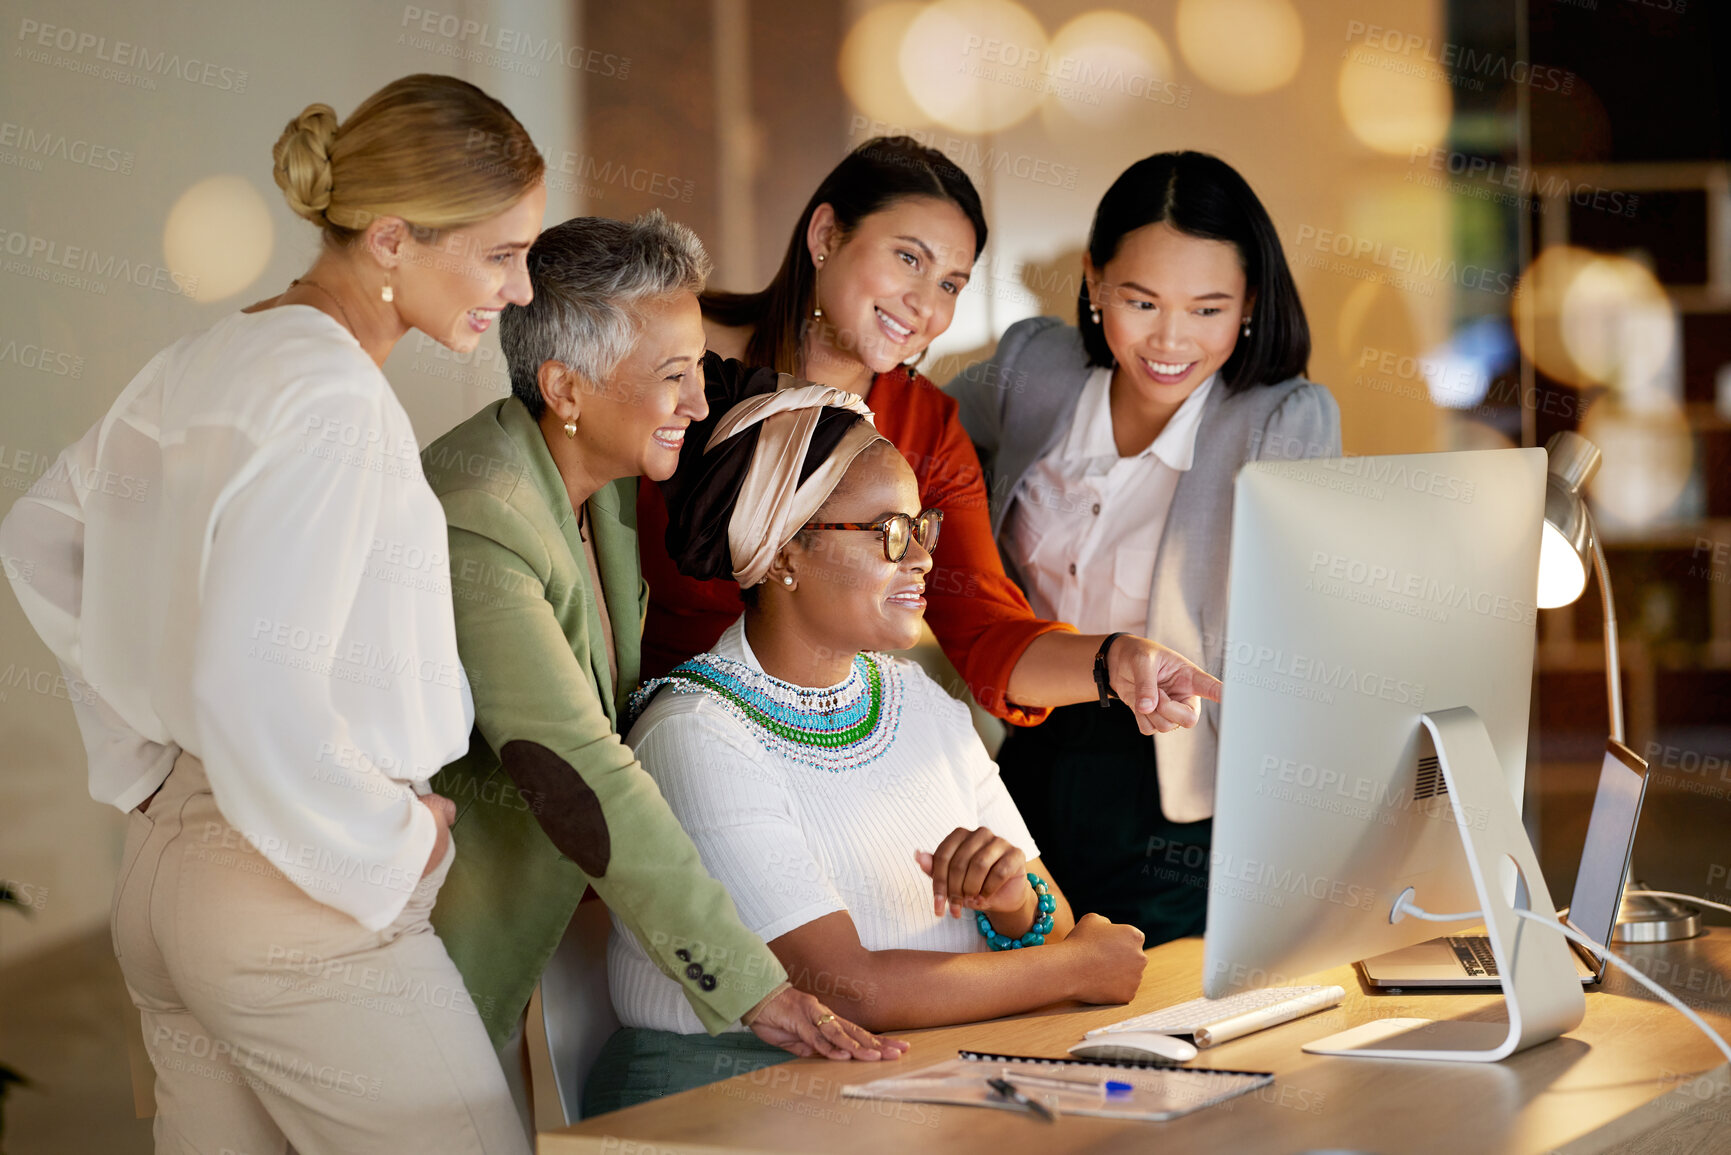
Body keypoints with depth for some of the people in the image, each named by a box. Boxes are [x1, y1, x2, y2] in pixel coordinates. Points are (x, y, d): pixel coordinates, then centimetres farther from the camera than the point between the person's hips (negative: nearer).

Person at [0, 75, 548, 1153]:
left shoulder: (214, 358, 12)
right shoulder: (329, 394, -18)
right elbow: (254, 687, -27)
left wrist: (146, 759, 21)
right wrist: (392, 849, -13)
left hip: (165, 866, 10)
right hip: (305, 911, -10)